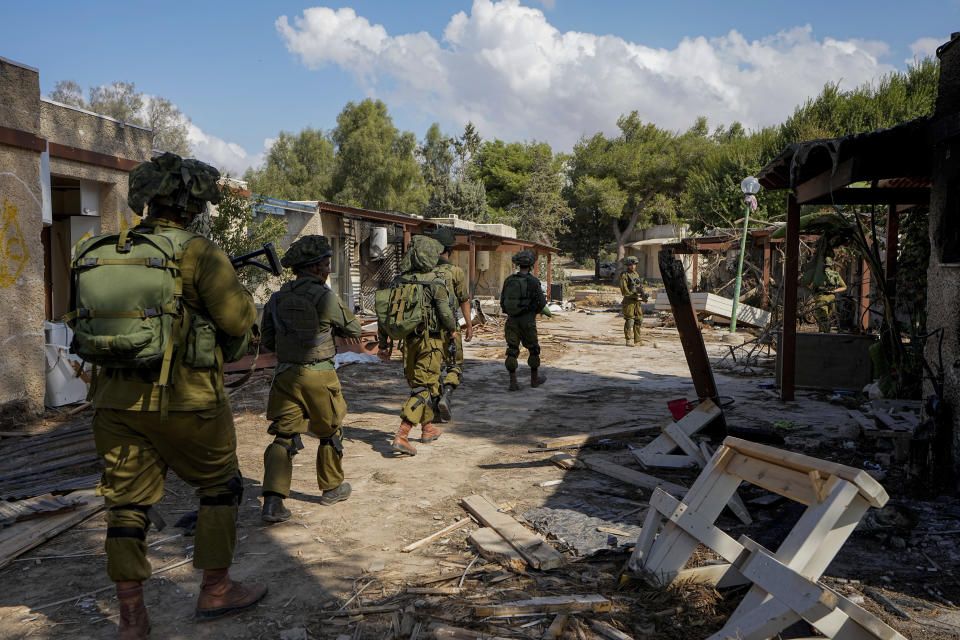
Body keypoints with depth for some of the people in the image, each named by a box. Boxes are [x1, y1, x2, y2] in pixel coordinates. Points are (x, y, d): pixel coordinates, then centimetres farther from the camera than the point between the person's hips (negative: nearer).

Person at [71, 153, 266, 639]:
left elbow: (85, 317, 17)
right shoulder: (198, 253, -11)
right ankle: (216, 590, 22)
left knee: (127, 500, 12)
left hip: (117, 399, 5)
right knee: (220, 484, 15)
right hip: (185, 399, -5)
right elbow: (239, 320, -12)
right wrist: (237, 288, 9)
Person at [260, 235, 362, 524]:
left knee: (283, 437, 5)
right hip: (318, 377, -4)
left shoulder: (277, 298, 4)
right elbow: (353, 329, 0)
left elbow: (267, 343, 10)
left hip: (285, 374, 4)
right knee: (330, 433, 16)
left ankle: (273, 500, -7)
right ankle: (332, 488, 31)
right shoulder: (325, 297, -12)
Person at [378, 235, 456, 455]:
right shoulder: (435, 283, -12)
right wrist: (452, 329, 5)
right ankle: (401, 436, -14)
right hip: (430, 341, -6)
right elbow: (446, 315, -17)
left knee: (416, 384, 21)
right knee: (424, 388, -3)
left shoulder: (399, 282, 4)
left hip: (408, 340, 6)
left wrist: (383, 343, 12)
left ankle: (428, 428, 36)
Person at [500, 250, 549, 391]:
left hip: (511, 320, 4)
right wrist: (547, 312, 13)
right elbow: (541, 303, -8)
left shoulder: (509, 280, 4)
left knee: (512, 350, 5)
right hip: (527, 321, -3)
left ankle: (513, 382, 2)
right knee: (533, 349, 15)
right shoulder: (533, 281, -10)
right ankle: (534, 379, 27)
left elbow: (502, 302, 9)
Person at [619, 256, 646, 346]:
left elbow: (641, 286, 17)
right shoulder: (624, 275, -7)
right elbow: (624, 290, -14)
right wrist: (635, 295, -21)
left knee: (638, 321, 7)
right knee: (629, 321, -8)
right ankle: (629, 340, -2)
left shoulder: (636, 274, 16)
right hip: (629, 301, -7)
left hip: (638, 301, 7)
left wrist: (643, 294, -4)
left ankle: (637, 341, 13)